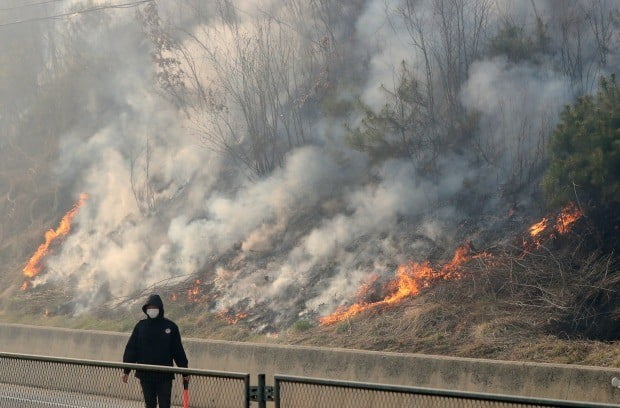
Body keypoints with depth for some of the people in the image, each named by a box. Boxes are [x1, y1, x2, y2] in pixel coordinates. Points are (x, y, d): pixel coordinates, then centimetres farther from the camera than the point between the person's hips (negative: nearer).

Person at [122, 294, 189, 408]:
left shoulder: (170, 326, -1)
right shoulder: (141, 326, 2)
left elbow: (178, 351, 3)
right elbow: (131, 348, 4)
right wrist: (126, 370, -1)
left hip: (165, 375, -2)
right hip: (145, 374, 2)